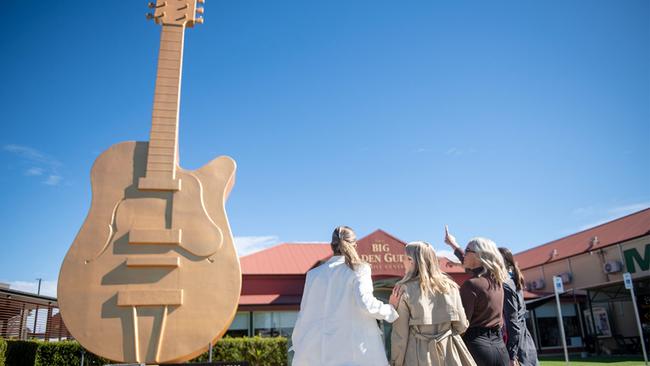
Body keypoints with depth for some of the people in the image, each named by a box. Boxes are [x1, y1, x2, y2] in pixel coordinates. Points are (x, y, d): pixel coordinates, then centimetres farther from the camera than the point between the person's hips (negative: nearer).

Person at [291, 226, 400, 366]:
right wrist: (390, 309, 3)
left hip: (322, 350, 3)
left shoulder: (314, 273, 8)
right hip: (354, 351, -3)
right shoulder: (359, 269, -2)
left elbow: (305, 314, 9)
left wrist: (299, 346, 20)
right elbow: (365, 302, -14)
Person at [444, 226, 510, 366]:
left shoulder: (471, 284, -14)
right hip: (499, 346, 7)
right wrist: (454, 245, 42)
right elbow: (474, 266, 29)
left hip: (477, 346, -7)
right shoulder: (496, 280, 9)